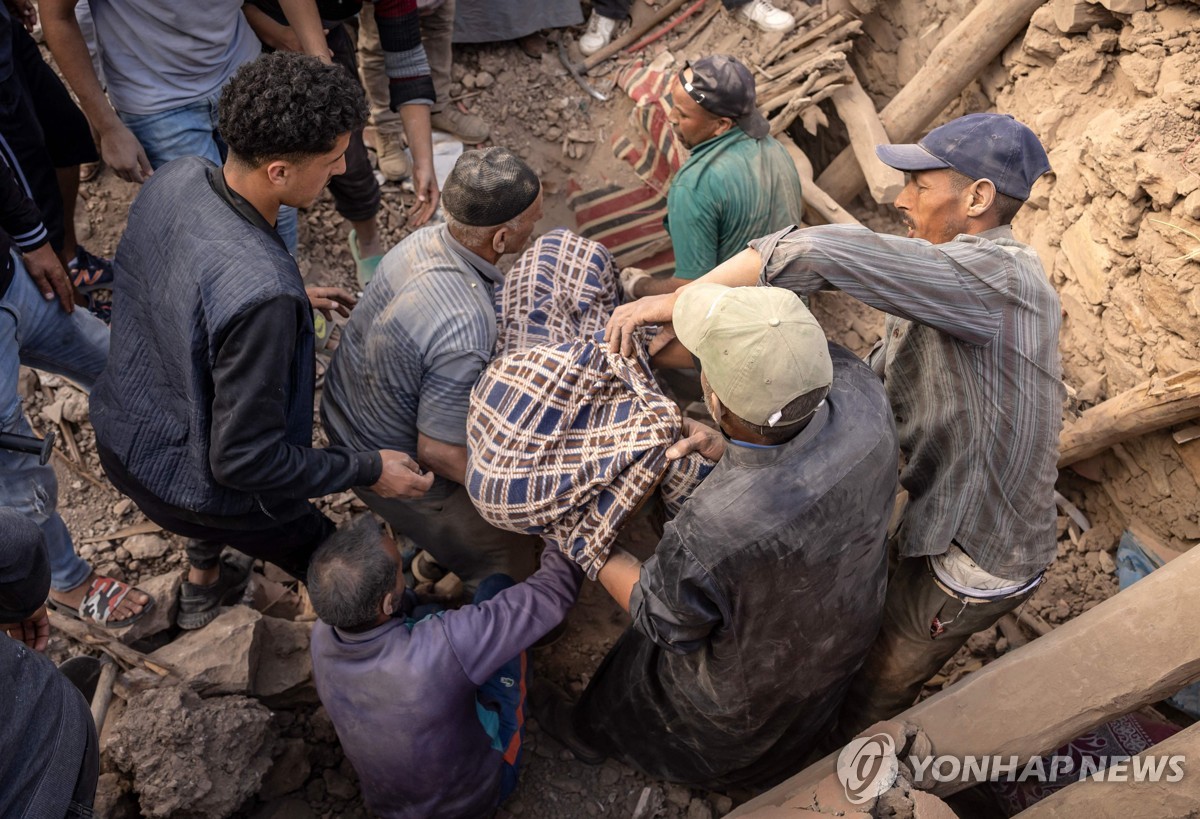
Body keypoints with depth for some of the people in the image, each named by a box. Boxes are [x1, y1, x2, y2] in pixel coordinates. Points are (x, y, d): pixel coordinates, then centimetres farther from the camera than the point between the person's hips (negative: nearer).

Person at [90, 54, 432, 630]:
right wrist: (367, 470, -20)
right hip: (190, 487, -8)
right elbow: (244, 459, -31)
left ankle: (203, 585, 68)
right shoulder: (262, 295, -41)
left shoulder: (174, 178, -16)